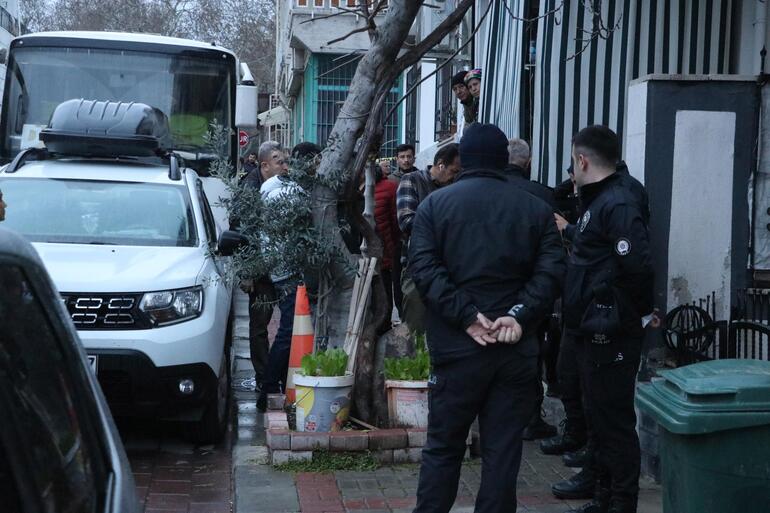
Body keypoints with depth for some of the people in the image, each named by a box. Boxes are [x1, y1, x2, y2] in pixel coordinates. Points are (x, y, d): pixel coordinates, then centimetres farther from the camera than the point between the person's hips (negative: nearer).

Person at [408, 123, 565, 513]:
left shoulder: (435, 204, 5)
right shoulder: (536, 208, 8)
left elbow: (424, 268, -8)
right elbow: (551, 269, -4)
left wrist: (466, 316, -12)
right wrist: (520, 316, -11)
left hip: (457, 347, -1)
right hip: (517, 349, 1)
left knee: (443, 447, 9)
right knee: (503, 449, 7)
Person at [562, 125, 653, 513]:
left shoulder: (617, 204, -18)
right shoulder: (598, 200, 14)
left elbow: (637, 264, -26)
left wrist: (630, 308, -14)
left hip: (610, 334, -10)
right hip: (594, 331, 10)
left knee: (614, 423, -2)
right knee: (599, 419, 18)